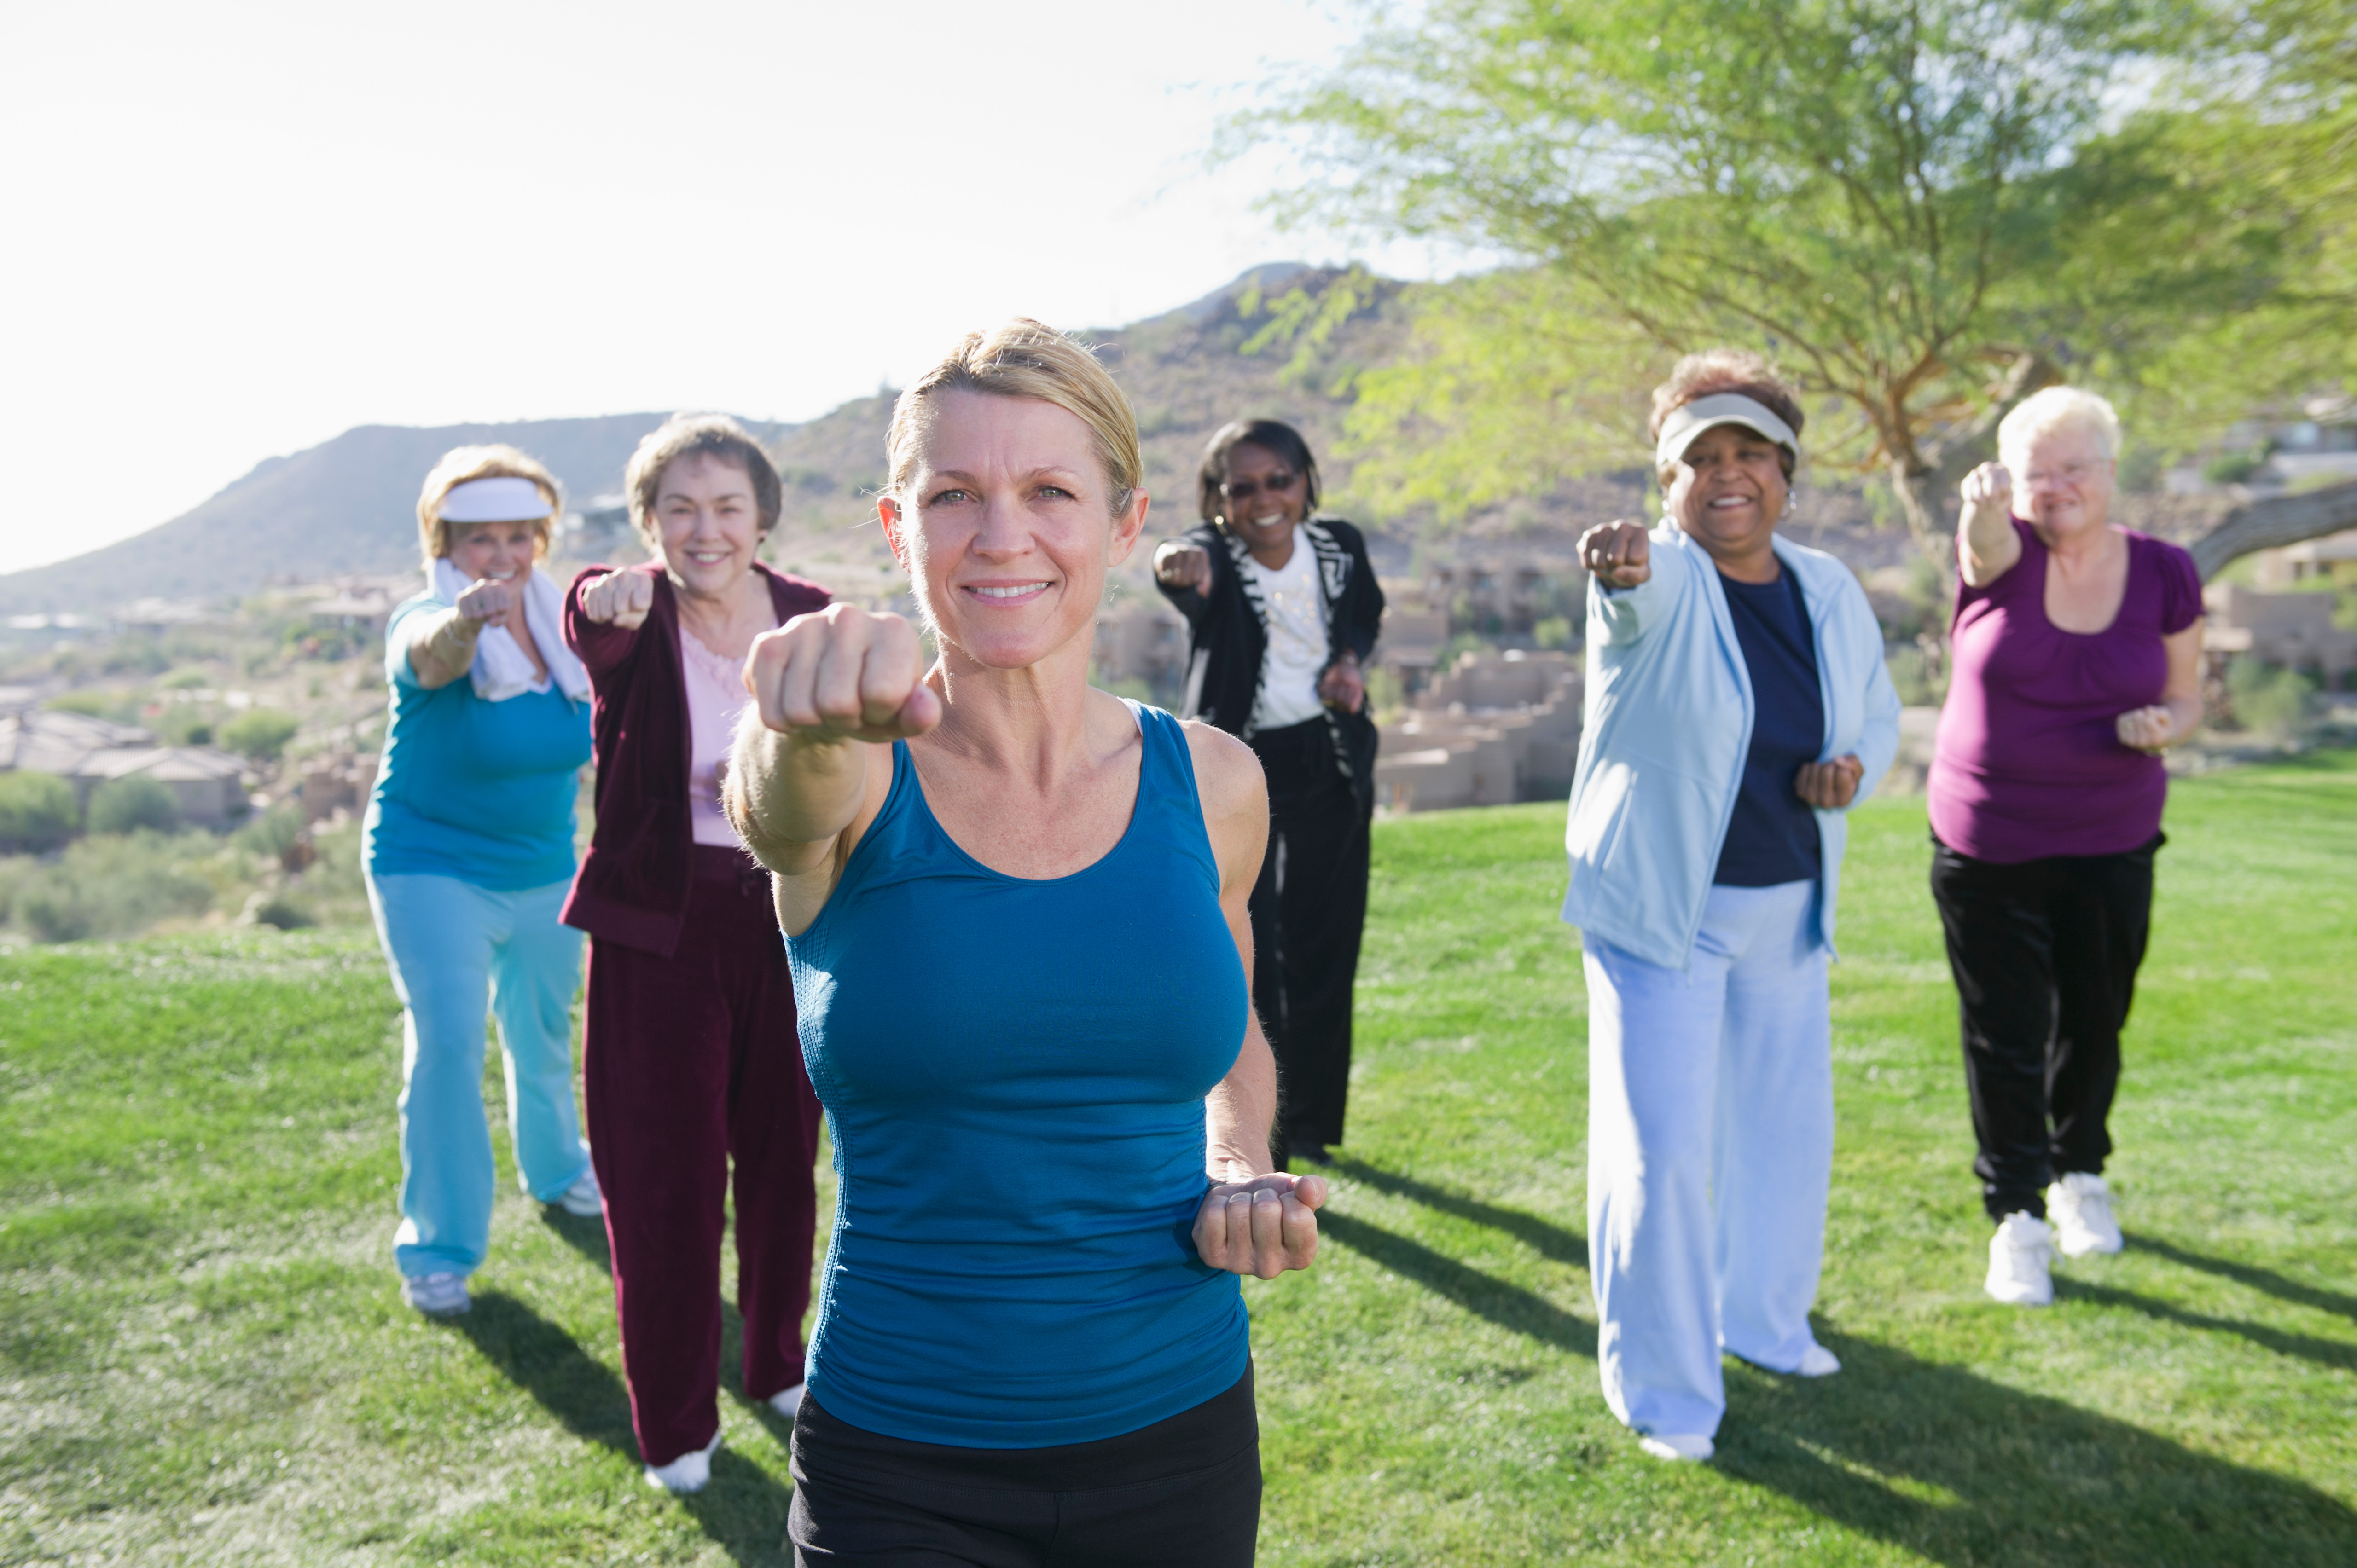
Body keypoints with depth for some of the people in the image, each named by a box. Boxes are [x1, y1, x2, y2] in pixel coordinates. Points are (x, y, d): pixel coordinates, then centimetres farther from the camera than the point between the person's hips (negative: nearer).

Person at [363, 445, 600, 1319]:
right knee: (446, 1041, -13)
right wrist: (462, 622, -67)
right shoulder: (431, 623, -20)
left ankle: (555, 1171, 43)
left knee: (545, 1034, 18)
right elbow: (428, 656, -47)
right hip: (432, 869, -5)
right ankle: (438, 1249, 0)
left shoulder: (562, 622, -4)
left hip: (544, 869, 5)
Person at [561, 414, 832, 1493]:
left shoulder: (809, 616, 0)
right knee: (666, 1177, 4)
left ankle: (778, 1365, 38)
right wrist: (607, 603, -59)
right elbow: (592, 633, -36)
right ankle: (674, 1425, 22)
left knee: (783, 1157, 15)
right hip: (659, 931, -3)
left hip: (785, 924, 3)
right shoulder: (635, 620, -10)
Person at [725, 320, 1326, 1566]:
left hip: (1180, 1433, 3)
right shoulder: (854, 777, -10)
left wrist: (1243, 1172, -6)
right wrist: (808, 725, -55)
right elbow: (779, 804, -34)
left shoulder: (1213, 783, -3)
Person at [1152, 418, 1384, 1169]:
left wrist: (1351, 660, -6)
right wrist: (1178, 568, -66)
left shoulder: (1340, 545, -4)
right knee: (1246, 955, -8)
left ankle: (1309, 1117, 31)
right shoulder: (1214, 558, -17)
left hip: (1330, 761, 4)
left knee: (1324, 945, 13)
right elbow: (1197, 583, -42)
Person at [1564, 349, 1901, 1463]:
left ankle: (1766, 1318, 42)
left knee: (1788, 1124, 17)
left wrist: (1853, 767, -8)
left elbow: (1877, 710, 15)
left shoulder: (1830, 591, 1)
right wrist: (1616, 566, -64)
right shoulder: (1661, 581, -14)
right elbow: (1645, 585, -40)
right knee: (1663, 1146, -4)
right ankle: (1662, 1389, 15)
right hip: (1661, 906, -5)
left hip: (1788, 906, 6)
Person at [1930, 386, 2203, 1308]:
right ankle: (2018, 1215, 21)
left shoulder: (2165, 575, -3)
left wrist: (2159, 729, -18)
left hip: (2109, 846, 2)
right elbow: (1988, 547, -35)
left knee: (2094, 1024, 15)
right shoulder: (2005, 554, -10)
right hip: (1986, 846, -2)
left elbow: (2187, 701, 6)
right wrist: (1984, 508, -59)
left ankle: (2080, 1175, 42)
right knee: (2006, 1035, 5)